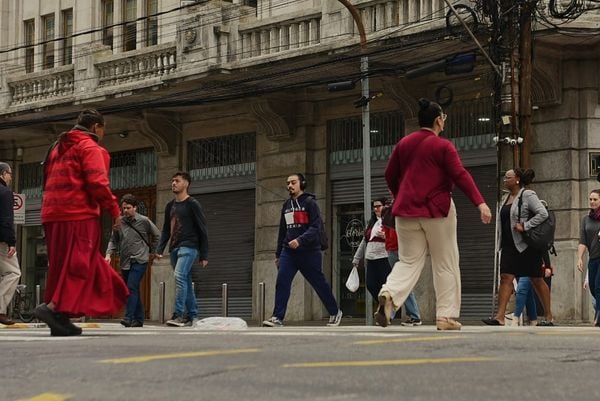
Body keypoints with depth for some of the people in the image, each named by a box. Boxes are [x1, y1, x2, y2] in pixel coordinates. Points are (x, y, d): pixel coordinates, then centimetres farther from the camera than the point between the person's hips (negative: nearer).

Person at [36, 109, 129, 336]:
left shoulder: (58, 147, 24)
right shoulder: (90, 147, -4)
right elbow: (97, 182, -15)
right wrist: (114, 210, -9)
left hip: (54, 214, 8)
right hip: (79, 215, -8)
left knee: (62, 265, 11)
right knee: (77, 264, -8)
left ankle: (60, 319, 8)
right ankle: (54, 307, -23)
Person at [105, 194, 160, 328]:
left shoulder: (144, 221, -1)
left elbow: (157, 235, 12)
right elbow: (113, 240, 11)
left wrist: (151, 251, 11)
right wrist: (109, 254, -5)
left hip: (139, 261, -5)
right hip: (125, 262, 5)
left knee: (131, 288, -18)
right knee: (133, 290, 10)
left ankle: (129, 318, -22)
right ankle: (138, 319, 17)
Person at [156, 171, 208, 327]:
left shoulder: (192, 204, -2)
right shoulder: (170, 206, 18)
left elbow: (203, 230, -3)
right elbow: (166, 230, 22)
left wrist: (204, 256, -7)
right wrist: (159, 249, 8)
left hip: (188, 247, -7)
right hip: (174, 248, 7)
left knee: (180, 276, -22)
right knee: (186, 281, 8)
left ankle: (178, 314, -27)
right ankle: (192, 315, 11)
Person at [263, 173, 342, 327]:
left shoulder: (310, 203, -4)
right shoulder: (286, 205, 15)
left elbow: (315, 227, -15)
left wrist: (300, 240, -29)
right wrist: (278, 254, 20)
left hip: (309, 251, -5)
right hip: (288, 251, 5)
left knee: (319, 284, 6)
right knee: (281, 283, -12)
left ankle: (335, 313, 24)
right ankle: (277, 318, -14)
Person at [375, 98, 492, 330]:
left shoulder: (403, 144, 9)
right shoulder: (443, 146, -6)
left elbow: (390, 175, 16)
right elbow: (460, 175, -16)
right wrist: (480, 202, -20)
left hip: (406, 211, 4)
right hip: (437, 211, -4)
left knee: (408, 261, 7)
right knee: (445, 264, 6)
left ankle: (389, 294, -21)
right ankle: (446, 317, 5)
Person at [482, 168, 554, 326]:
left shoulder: (527, 195, -9)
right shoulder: (508, 197, 14)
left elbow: (543, 214, -19)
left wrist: (525, 226, -21)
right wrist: (503, 244, 14)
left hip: (527, 246, -7)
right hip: (510, 246, 7)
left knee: (537, 280, 2)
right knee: (506, 278, -6)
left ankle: (549, 317, 12)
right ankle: (500, 316, -14)